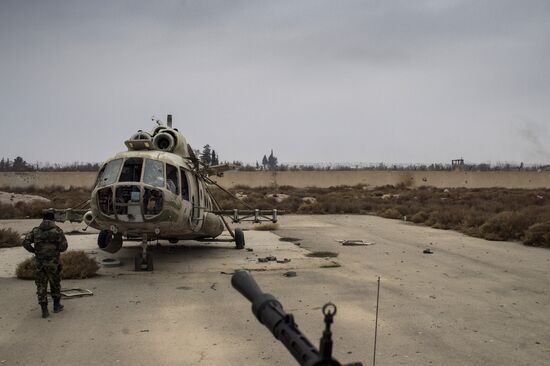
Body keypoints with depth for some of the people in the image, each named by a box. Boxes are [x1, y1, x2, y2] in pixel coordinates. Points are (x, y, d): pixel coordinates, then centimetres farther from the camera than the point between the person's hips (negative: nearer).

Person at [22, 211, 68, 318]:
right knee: (55, 283, 16)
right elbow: (63, 246, -10)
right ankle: (56, 305, 29)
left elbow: (26, 242, -5)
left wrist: (34, 251, 10)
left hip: (39, 262, 2)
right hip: (53, 262, -2)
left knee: (41, 285, 9)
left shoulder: (36, 230, 3)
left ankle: (44, 310, 5)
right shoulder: (57, 230, -6)